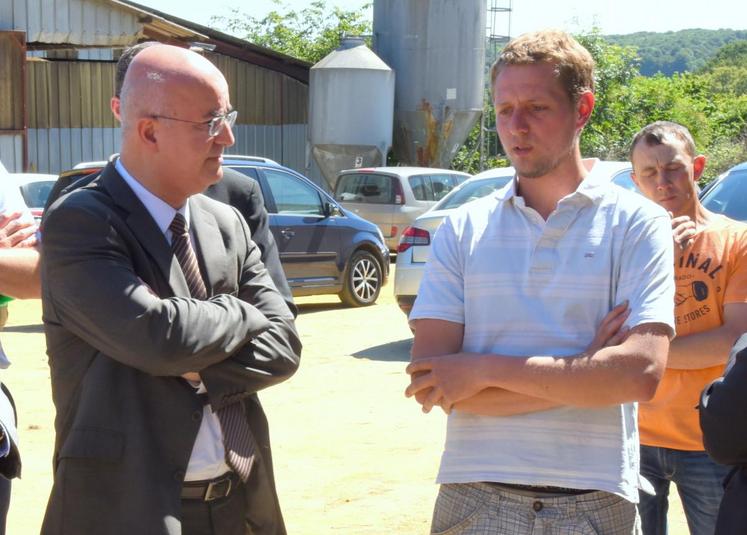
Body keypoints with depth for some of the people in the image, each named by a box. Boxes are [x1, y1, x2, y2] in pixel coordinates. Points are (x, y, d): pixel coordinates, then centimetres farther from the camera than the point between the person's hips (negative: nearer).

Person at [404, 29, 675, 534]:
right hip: (475, 493, 1)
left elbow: (641, 372, -15)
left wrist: (483, 369, -14)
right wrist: (583, 373, -11)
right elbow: (431, 384, -6)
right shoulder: (462, 229, 3)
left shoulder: (637, 223, -2)